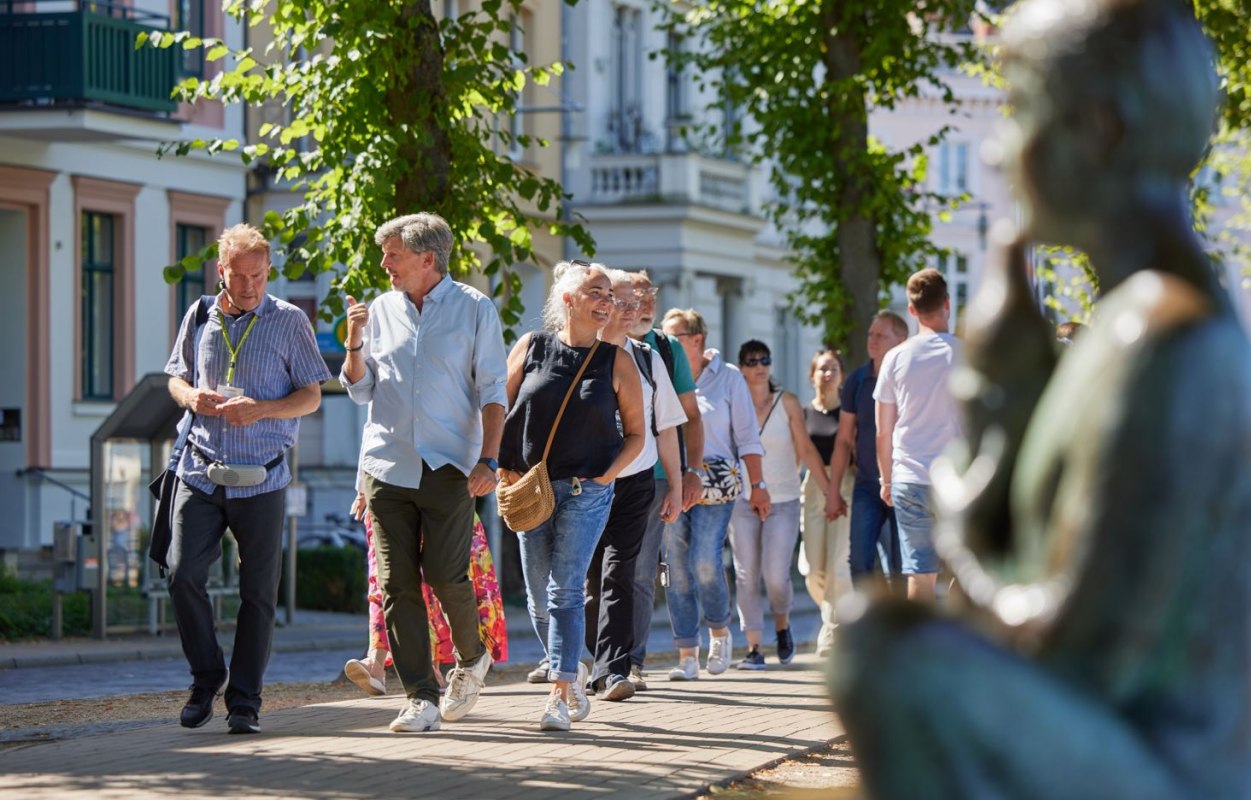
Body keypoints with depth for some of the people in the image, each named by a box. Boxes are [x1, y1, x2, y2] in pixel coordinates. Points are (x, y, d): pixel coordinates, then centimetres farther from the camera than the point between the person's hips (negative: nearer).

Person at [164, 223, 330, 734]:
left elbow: (311, 396, 1)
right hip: (200, 472, 2)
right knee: (183, 575, -8)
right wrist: (192, 396, -4)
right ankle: (206, 675, 13)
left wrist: (261, 410, -16)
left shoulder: (289, 322, 1)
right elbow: (176, 379, 20)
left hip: (260, 477, -2)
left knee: (257, 591, 1)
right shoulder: (199, 318, 9)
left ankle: (244, 700, 9)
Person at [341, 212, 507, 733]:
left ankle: (472, 657, 20)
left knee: (445, 573, -10)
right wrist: (354, 344, -3)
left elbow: (492, 391, 0)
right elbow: (361, 391, 15)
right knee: (397, 582, -3)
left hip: (448, 465, -4)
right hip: (387, 464, 4)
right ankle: (421, 697, 0)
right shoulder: (381, 310, 12)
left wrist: (488, 460, -10)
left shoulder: (474, 309, 2)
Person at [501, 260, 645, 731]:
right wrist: (504, 468, 0)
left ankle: (559, 695, -13)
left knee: (565, 589, -12)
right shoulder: (531, 349, 3)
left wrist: (605, 475, -6)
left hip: (587, 491, -2)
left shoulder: (616, 361, 1)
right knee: (538, 598, 7)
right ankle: (573, 672, 28)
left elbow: (636, 432, 7)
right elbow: (499, 409, 10)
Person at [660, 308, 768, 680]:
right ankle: (687, 655, 2)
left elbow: (747, 436, 6)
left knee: (704, 562, -15)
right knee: (677, 568, -2)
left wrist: (758, 485, 1)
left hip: (715, 481, -2)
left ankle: (719, 630, 11)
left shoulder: (728, 378, 5)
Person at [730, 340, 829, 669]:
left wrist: (830, 491, 1)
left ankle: (782, 624, 19)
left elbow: (806, 451, 3)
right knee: (747, 575, -3)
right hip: (742, 502, 1)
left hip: (783, 501, -1)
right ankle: (753, 648, 4)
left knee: (776, 575, -11)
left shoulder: (787, 402, 1)